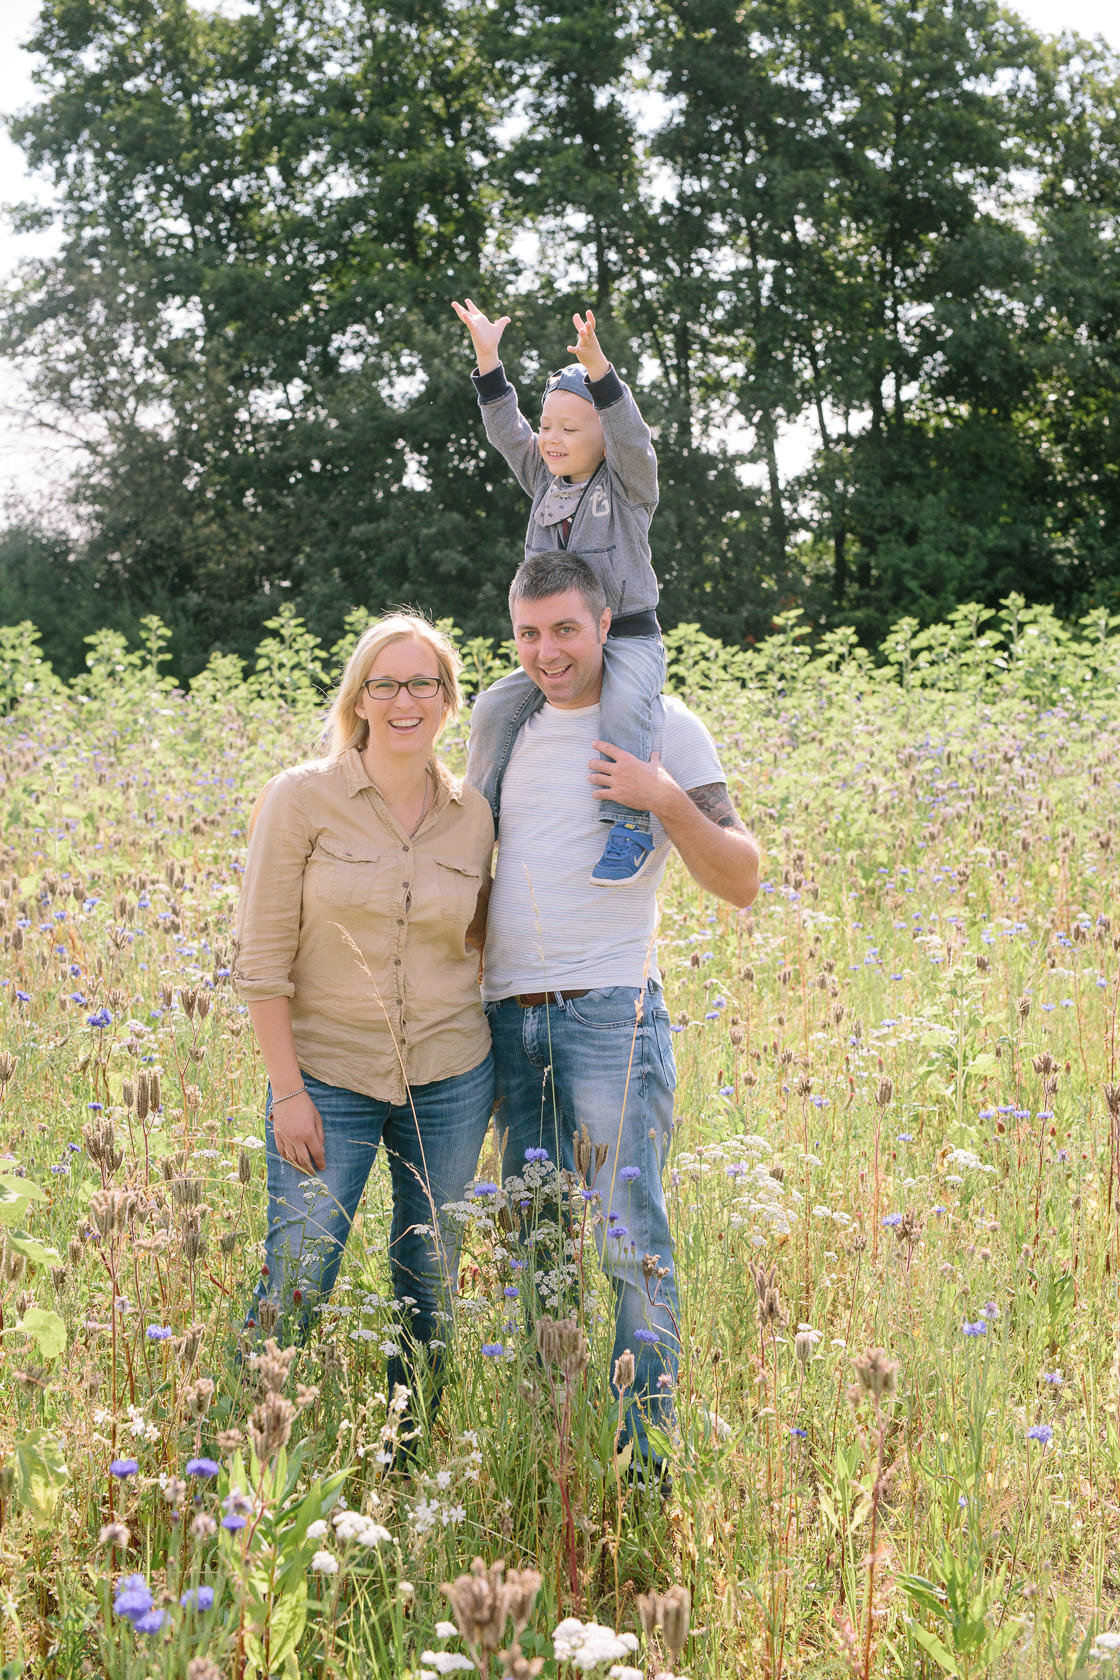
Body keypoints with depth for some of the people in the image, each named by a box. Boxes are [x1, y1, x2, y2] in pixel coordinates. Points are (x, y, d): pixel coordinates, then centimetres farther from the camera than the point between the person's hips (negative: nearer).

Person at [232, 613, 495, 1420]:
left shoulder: (474, 816, 1)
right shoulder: (301, 798, -9)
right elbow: (262, 958, -9)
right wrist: (287, 1091, -11)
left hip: (451, 1079, 3)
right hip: (328, 1078, -3)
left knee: (430, 1287, 13)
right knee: (293, 1291, -3)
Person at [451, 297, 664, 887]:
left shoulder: (628, 484, -5)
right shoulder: (546, 482, 12)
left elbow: (631, 436, -23)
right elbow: (507, 431, 6)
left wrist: (598, 368, -37)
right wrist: (488, 360, -3)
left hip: (628, 640, -6)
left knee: (623, 706, -36)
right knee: (494, 707, -12)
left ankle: (630, 824, -33)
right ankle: (483, 816, 2)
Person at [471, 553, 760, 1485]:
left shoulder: (664, 727, -1)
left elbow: (742, 881, -3)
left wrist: (667, 798, -17)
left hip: (610, 1013, -5)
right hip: (508, 1016, 6)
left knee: (630, 1241, -7)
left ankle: (647, 1455, 0)